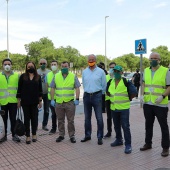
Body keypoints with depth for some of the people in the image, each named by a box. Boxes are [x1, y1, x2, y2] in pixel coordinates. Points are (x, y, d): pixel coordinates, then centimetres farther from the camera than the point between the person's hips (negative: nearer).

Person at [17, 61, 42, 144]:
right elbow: (19, 89, 2)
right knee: (27, 118, 6)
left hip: (34, 101, 1)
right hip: (25, 101, -1)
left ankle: (34, 134, 22)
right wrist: (19, 100, -1)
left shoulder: (38, 77, 4)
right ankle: (28, 136, 14)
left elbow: (40, 90, 6)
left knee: (34, 118, 8)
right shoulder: (23, 76, 0)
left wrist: (40, 101, 4)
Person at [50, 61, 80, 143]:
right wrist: (52, 99, 0)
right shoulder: (56, 76, 6)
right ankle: (61, 135, 26)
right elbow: (52, 88, 7)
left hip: (70, 102, -2)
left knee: (70, 120, 5)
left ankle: (72, 136, 17)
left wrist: (77, 99, -9)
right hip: (59, 102, 2)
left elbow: (77, 88, 0)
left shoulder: (73, 76, 2)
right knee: (60, 120, 12)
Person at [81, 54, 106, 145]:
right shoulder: (84, 71, 7)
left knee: (99, 118, -1)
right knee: (87, 117, 12)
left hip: (97, 96, -3)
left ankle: (100, 137, 11)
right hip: (86, 96, 4)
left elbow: (104, 85, 2)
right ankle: (87, 135, 25)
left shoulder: (100, 71, -3)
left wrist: (100, 94, 9)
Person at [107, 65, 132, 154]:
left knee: (125, 126, -5)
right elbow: (108, 92, 21)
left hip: (124, 108, -6)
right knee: (116, 126, 17)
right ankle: (118, 140, 34)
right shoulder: (111, 82, 6)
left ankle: (128, 145, 3)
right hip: (113, 108, 6)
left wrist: (126, 99, -4)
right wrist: (113, 98, 9)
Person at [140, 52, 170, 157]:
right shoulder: (146, 71, 10)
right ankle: (148, 144, 32)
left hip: (161, 104, -5)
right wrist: (143, 95, 6)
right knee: (148, 125, 16)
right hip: (148, 103, 5)